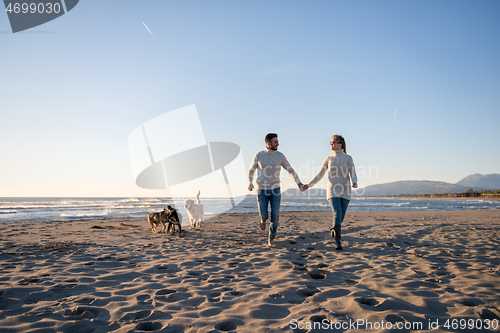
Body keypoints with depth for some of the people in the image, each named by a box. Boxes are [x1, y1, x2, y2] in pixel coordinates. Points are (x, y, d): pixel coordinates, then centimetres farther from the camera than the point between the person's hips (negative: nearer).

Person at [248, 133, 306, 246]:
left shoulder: (280, 156, -4)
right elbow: (251, 170, 7)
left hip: (275, 190, 1)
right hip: (262, 190, -1)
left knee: (275, 216, -5)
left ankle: (271, 239, 17)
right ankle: (263, 219, 33)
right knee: (264, 216, -8)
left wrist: (299, 183, -10)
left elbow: (291, 170, 4)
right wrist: (250, 184, -12)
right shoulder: (258, 155, -7)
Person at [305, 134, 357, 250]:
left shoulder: (348, 158, 1)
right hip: (333, 190, 0)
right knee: (337, 213, -19)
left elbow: (353, 174, -2)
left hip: (345, 191, 0)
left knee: (341, 216, 4)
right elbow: (320, 174, 11)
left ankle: (335, 230, 37)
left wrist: (354, 183, -24)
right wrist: (309, 184, 2)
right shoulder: (329, 159, 6)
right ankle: (338, 241, -16)